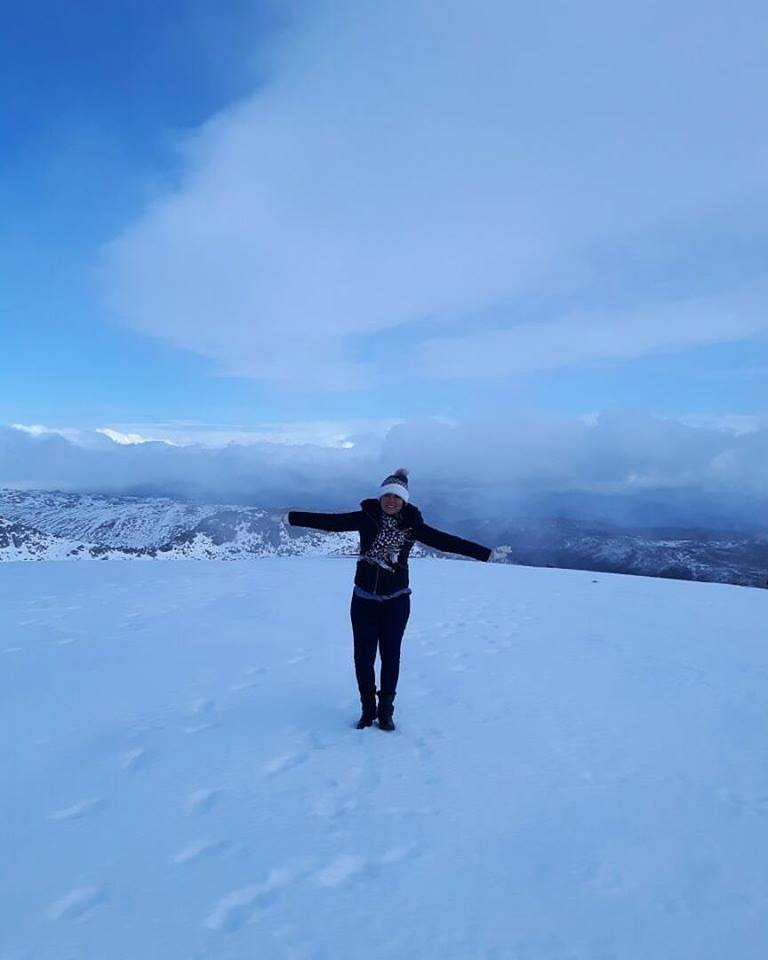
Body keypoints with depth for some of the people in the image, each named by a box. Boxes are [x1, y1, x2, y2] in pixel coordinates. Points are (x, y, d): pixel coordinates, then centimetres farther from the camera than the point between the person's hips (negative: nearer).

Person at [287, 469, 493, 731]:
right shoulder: (367, 517, -7)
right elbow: (331, 522, -6)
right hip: (364, 599, 1)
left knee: (391, 656, 8)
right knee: (363, 656, 5)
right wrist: (291, 517, -10)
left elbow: (444, 540, -8)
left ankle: (385, 710, 26)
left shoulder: (411, 524, -7)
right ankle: (368, 709, 24)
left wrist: (485, 553, -12)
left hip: (396, 601, 0)